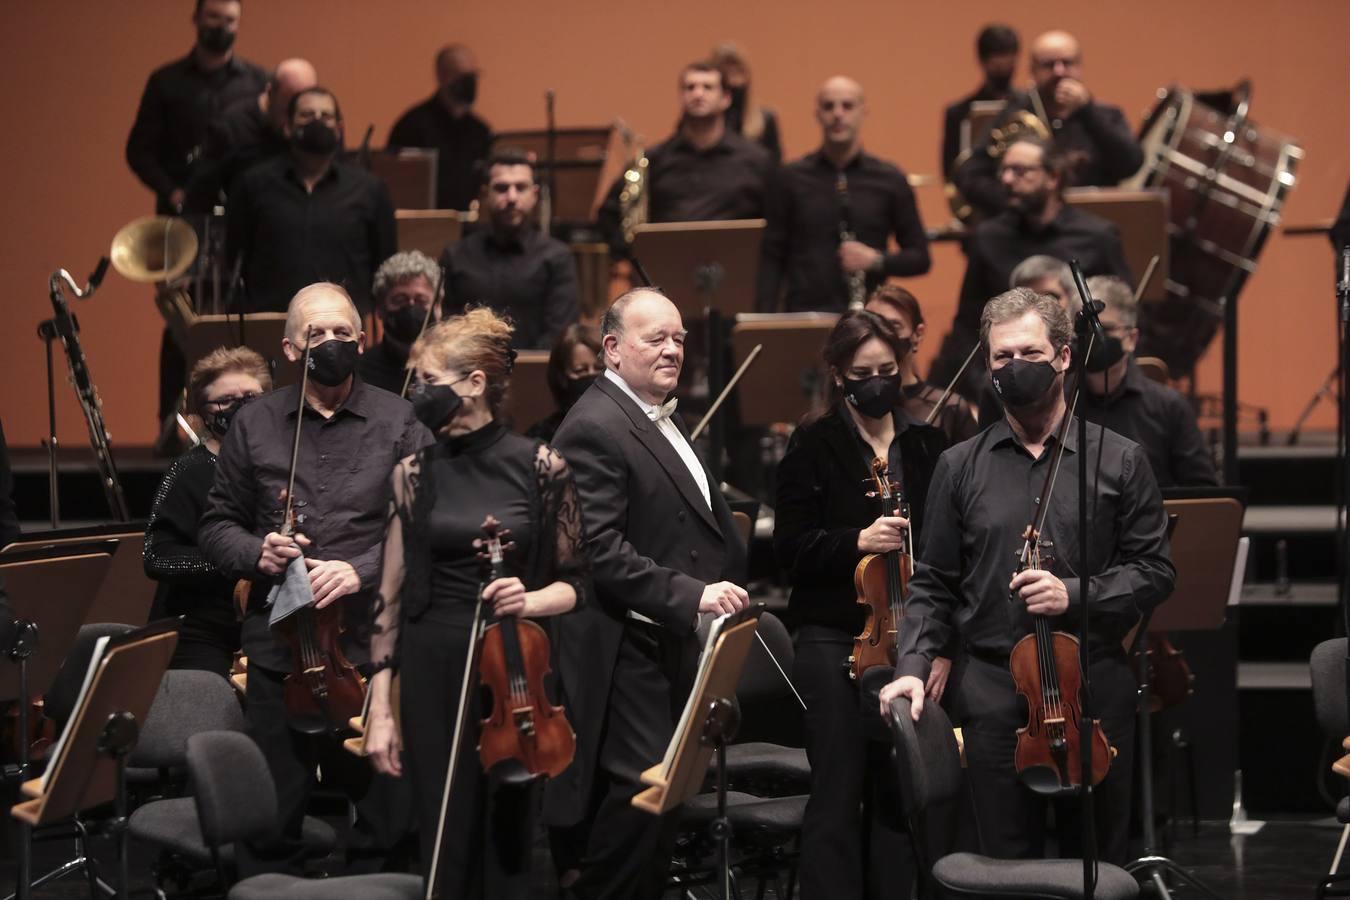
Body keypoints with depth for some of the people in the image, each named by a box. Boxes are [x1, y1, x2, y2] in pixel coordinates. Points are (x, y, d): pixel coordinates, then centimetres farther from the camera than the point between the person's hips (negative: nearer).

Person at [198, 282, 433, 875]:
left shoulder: (400, 422, 3)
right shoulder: (254, 424, 9)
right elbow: (217, 524, 14)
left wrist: (363, 570, -18)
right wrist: (256, 554, -6)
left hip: (373, 648, -2)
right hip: (277, 647, 2)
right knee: (270, 821, 5)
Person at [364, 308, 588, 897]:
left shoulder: (540, 468, 0)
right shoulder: (415, 474, 5)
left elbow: (574, 582, 6)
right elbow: (392, 596, 6)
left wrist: (530, 600, -16)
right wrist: (380, 709, 1)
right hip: (434, 672, 1)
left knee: (509, 839, 1)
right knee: (447, 844, 2)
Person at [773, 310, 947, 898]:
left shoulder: (929, 446, 9)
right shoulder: (814, 446, 1)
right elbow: (790, 547, -4)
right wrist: (857, 541, -21)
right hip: (833, 642, -3)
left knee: (898, 793, 4)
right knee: (838, 794, -3)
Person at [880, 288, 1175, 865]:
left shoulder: (1118, 461, 4)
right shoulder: (961, 467, 9)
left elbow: (1155, 572, 3)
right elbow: (933, 584, 10)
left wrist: (1076, 595, -13)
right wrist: (912, 666, -4)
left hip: (1094, 690, -1)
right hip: (993, 697, 1)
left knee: (1098, 863, 5)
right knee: (1008, 863, 3)